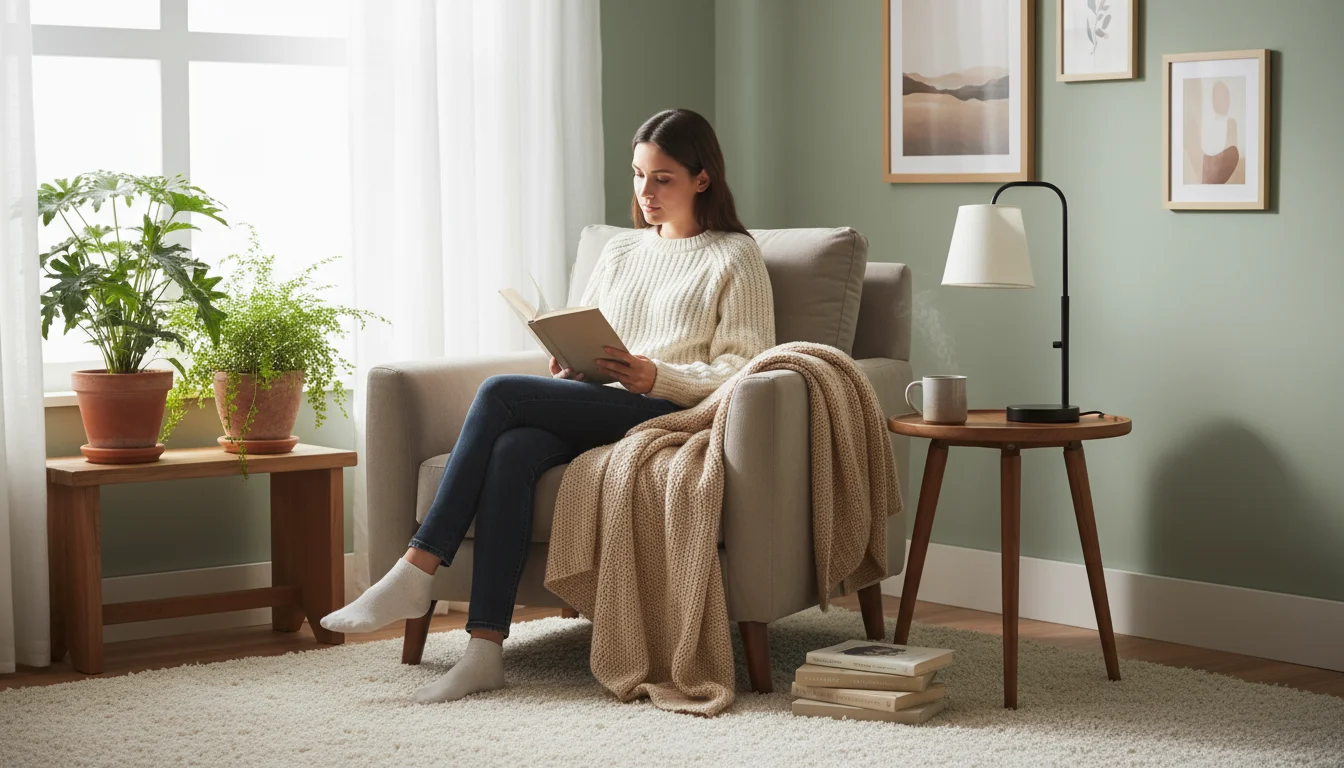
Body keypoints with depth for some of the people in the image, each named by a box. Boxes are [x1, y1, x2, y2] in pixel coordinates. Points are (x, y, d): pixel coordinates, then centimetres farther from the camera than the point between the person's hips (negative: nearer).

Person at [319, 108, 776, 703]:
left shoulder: (735, 257, 9)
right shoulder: (619, 251, 28)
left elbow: (747, 371, -2)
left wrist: (655, 376, -17)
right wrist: (566, 367, 2)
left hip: (669, 415, -6)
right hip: (594, 411, 6)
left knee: (500, 392, -25)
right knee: (512, 450, -31)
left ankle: (415, 574, -24)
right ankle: (484, 649, -36)